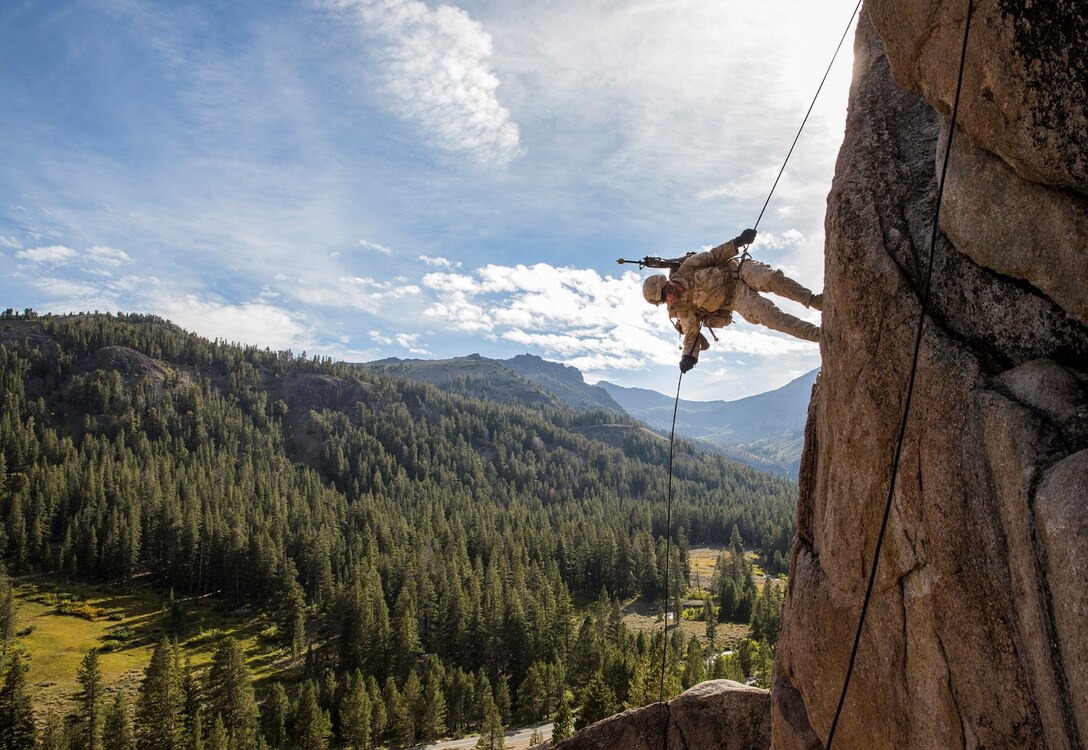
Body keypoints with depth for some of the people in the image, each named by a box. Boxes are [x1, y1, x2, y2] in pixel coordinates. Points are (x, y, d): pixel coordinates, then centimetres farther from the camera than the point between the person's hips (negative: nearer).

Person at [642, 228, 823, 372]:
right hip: (738, 299, 0)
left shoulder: (686, 269, -9)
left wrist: (738, 241, -13)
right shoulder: (684, 311, -7)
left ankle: (813, 300, -15)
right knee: (765, 314, -29)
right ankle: (815, 334, -25)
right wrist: (688, 357, -24)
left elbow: (714, 255, -2)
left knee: (771, 279, -32)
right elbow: (691, 336, -4)